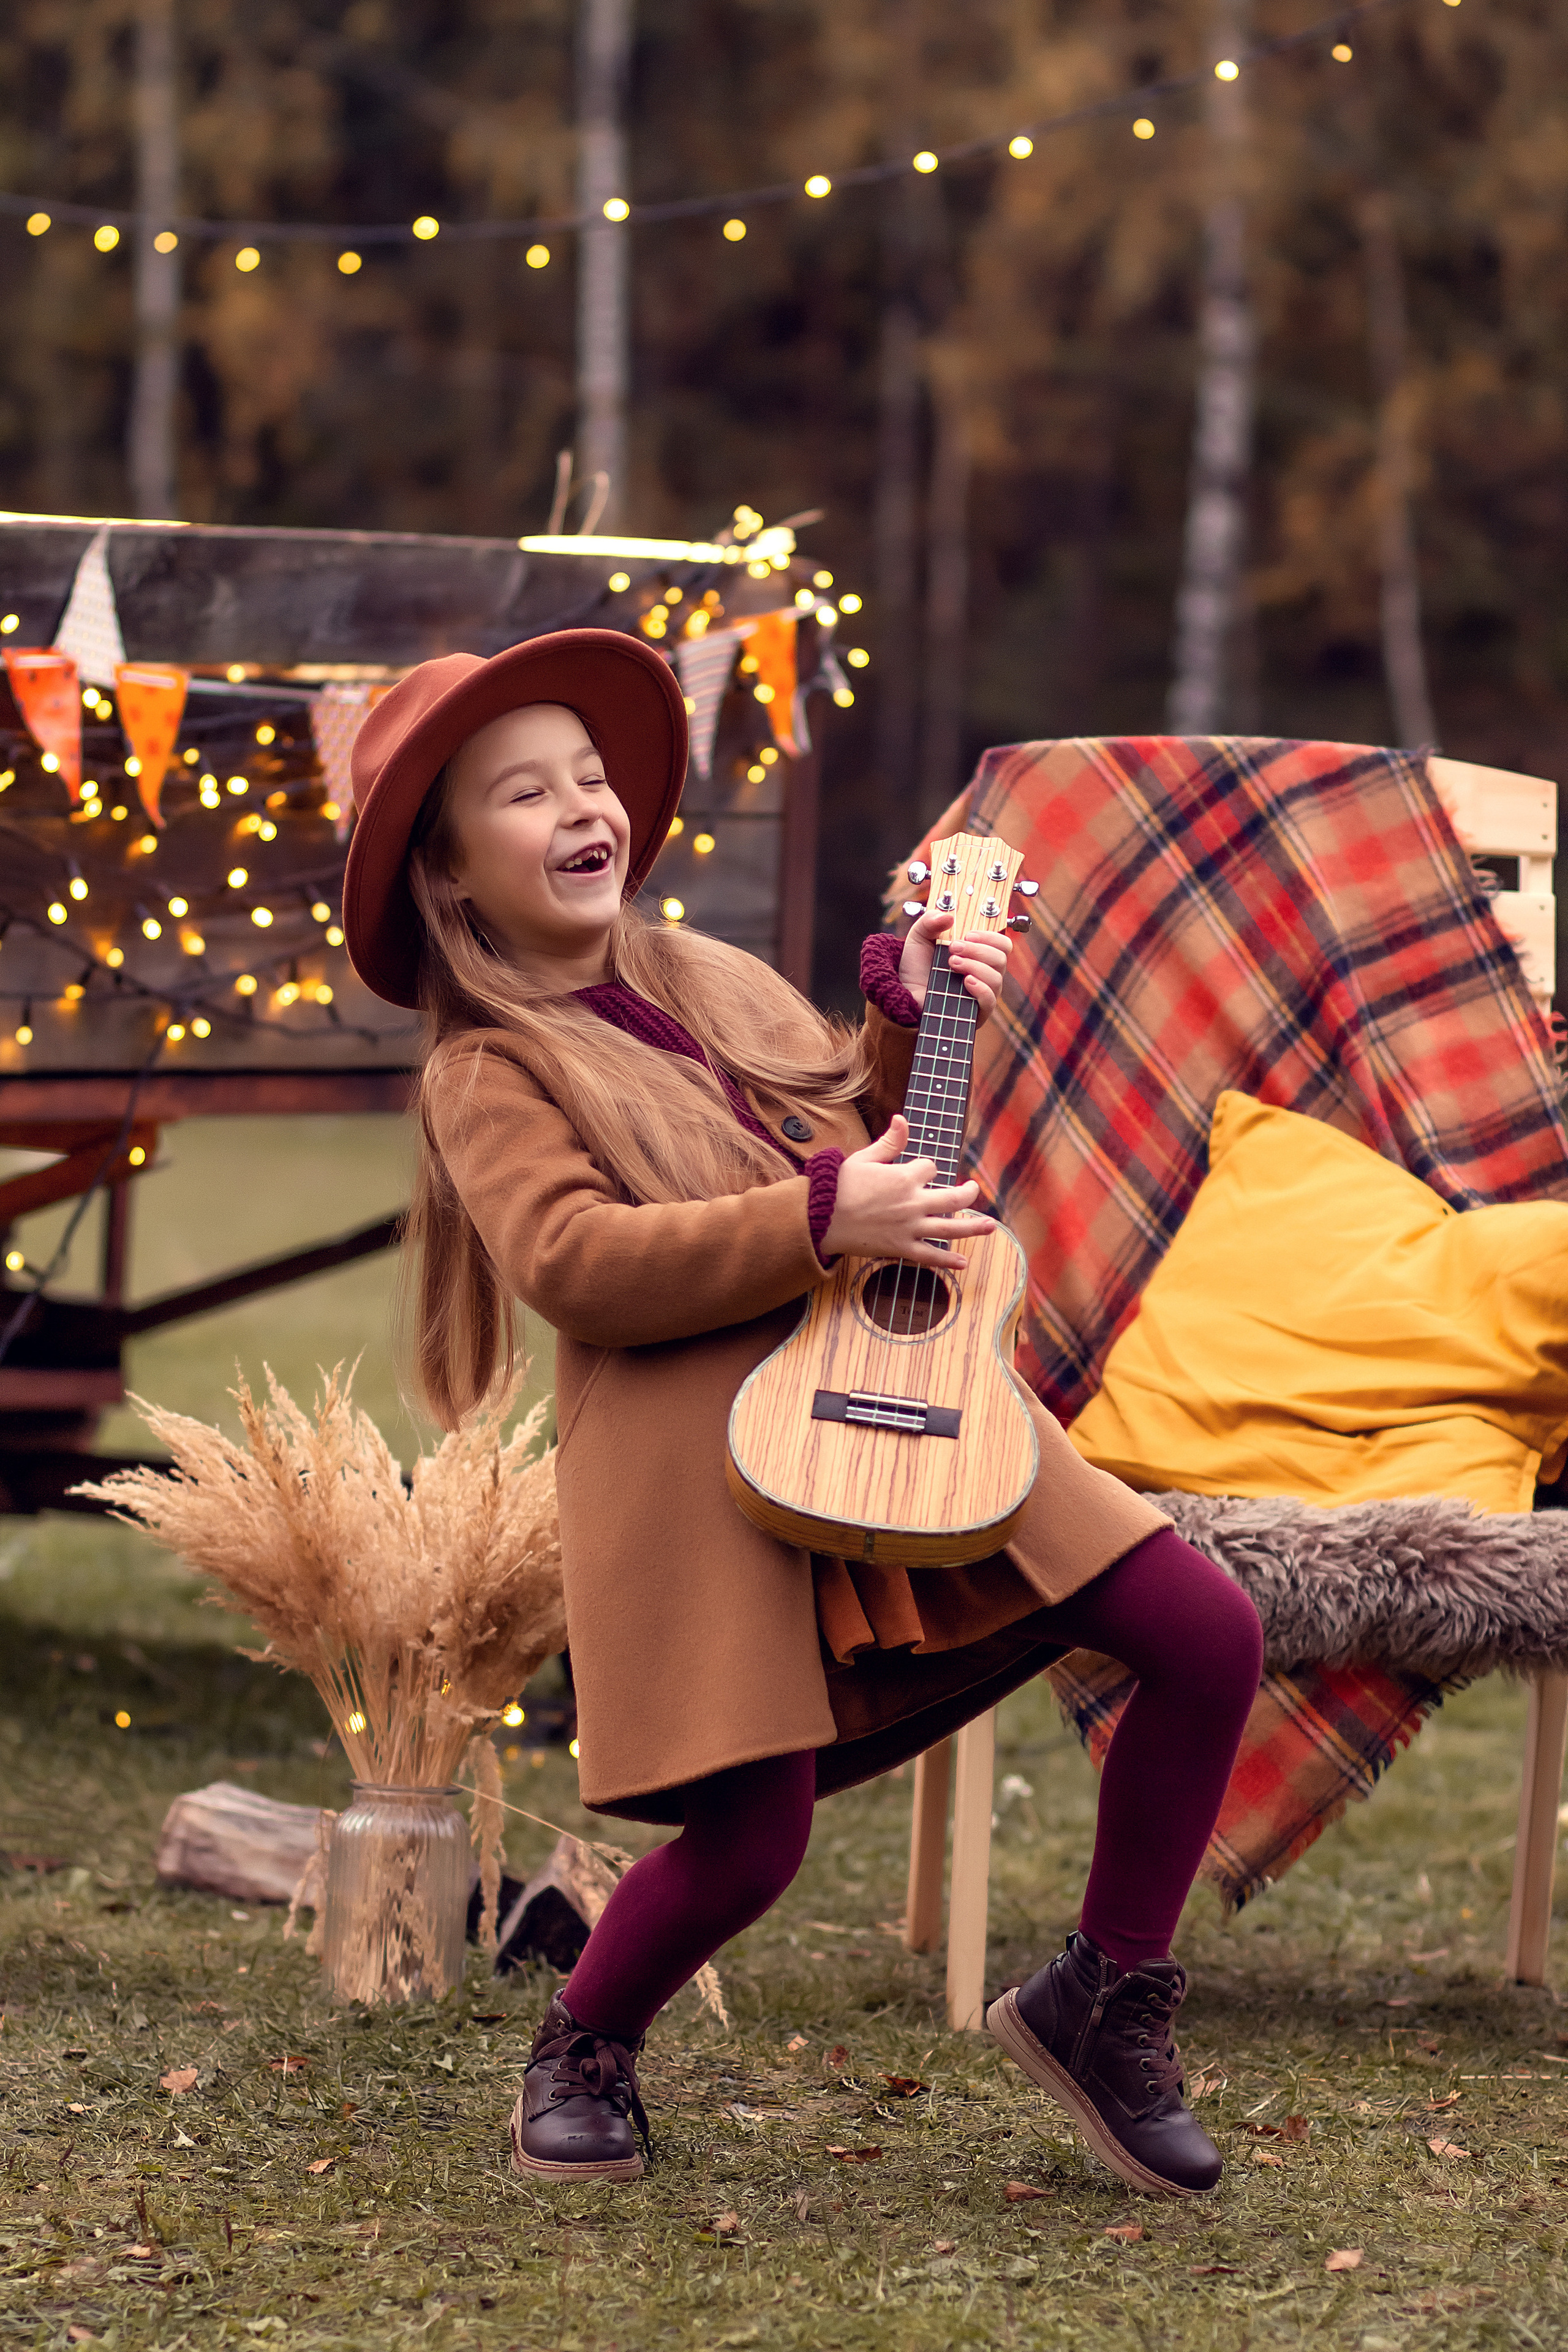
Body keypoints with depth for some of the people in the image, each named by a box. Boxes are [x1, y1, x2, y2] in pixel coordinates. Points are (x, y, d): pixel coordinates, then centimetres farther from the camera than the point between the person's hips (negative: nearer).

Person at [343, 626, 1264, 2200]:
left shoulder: (711, 982, 18)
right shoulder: (487, 1074, -2)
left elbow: (873, 1133, 32)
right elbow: (573, 1263, -18)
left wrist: (910, 1008, 14)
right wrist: (825, 1216, -22)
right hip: (707, 1464, -6)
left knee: (1209, 1639, -3)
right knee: (745, 1841, -15)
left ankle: (1103, 1997, 15)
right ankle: (584, 2049, 19)